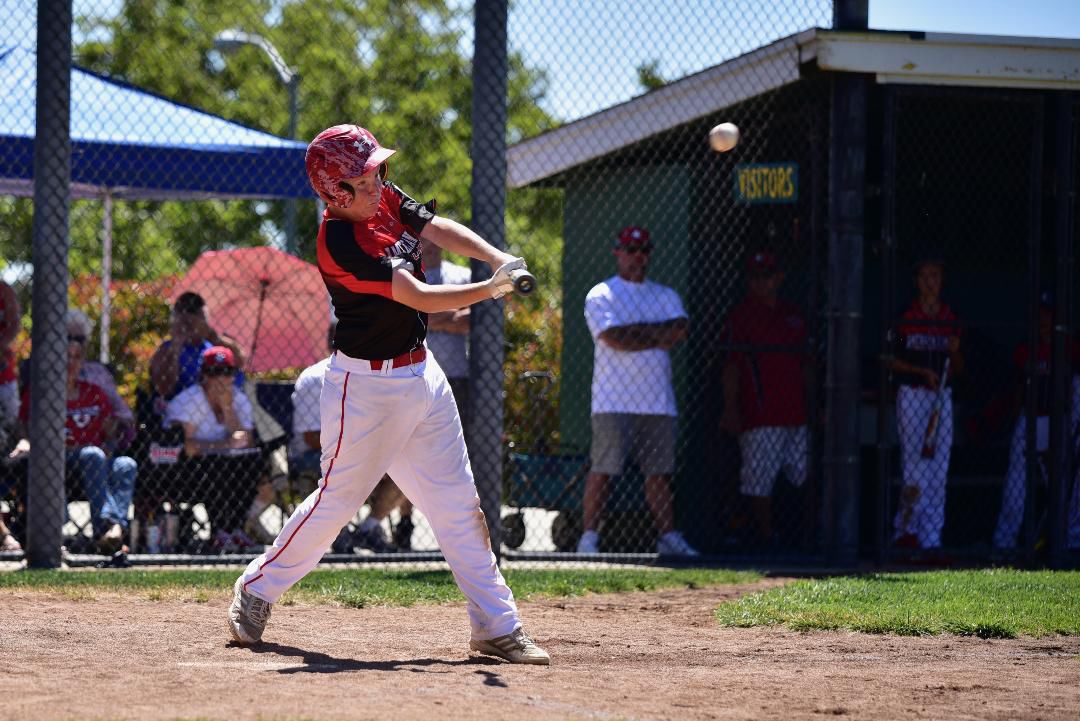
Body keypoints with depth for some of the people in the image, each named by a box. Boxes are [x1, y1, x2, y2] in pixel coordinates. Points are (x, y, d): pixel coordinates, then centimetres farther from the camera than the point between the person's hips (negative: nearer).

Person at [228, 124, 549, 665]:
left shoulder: (386, 200, 1)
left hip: (421, 375, 8)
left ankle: (496, 625, 9)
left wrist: (498, 259, -23)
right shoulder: (341, 242, -24)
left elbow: (443, 231, -5)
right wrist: (491, 289, -35)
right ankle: (257, 590, 22)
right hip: (367, 385, -8)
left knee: (457, 502, 7)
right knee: (338, 499, 2)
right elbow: (418, 297, -28)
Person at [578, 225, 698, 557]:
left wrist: (638, 331, -8)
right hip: (614, 401, -5)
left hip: (658, 401, 5)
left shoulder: (665, 296, 18)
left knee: (659, 471, 7)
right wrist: (658, 337, -5)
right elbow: (615, 340, -13)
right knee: (603, 468, -8)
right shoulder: (601, 295, 2)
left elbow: (678, 331, -1)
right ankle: (589, 536, -8)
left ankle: (667, 536, 10)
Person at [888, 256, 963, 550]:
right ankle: (905, 529, 1)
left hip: (942, 396, 4)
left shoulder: (951, 320, 9)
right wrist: (922, 371, -13)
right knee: (915, 468, -9)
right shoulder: (905, 318, -1)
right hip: (912, 394, -4)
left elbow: (958, 369, 13)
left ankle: (932, 537, 6)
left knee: (939, 469, 2)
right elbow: (891, 361, -2)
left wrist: (955, 352, -7)